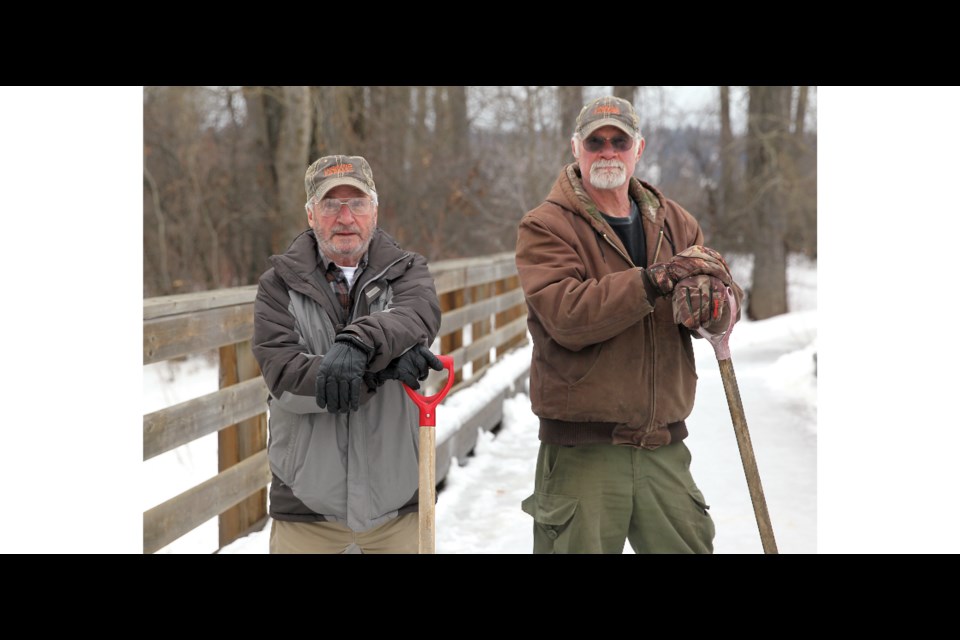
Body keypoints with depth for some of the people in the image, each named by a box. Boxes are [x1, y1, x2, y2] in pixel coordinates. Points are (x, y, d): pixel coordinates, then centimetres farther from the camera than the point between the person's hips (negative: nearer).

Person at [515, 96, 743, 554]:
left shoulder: (674, 222, 12)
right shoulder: (544, 227, -4)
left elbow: (727, 308, 1)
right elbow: (567, 317, -20)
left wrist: (707, 298, -23)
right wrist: (655, 280, -26)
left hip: (665, 447, 5)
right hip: (582, 450, -4)